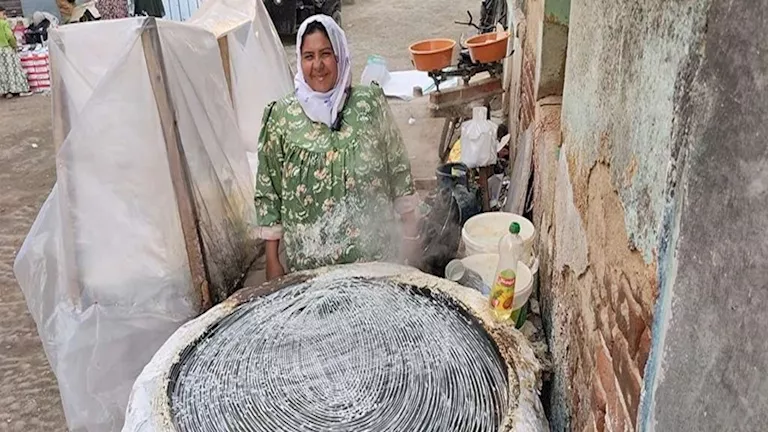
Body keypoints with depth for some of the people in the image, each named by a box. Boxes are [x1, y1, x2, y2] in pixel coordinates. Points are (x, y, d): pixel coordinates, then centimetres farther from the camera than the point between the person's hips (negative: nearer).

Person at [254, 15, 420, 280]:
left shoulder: (370, 103, -4)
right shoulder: (281, 116, -6)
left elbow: (399, 170, 3)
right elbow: (267, 191, -1)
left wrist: (410, 232, 5)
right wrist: (272, 260, 0)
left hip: (376, 251, 1)